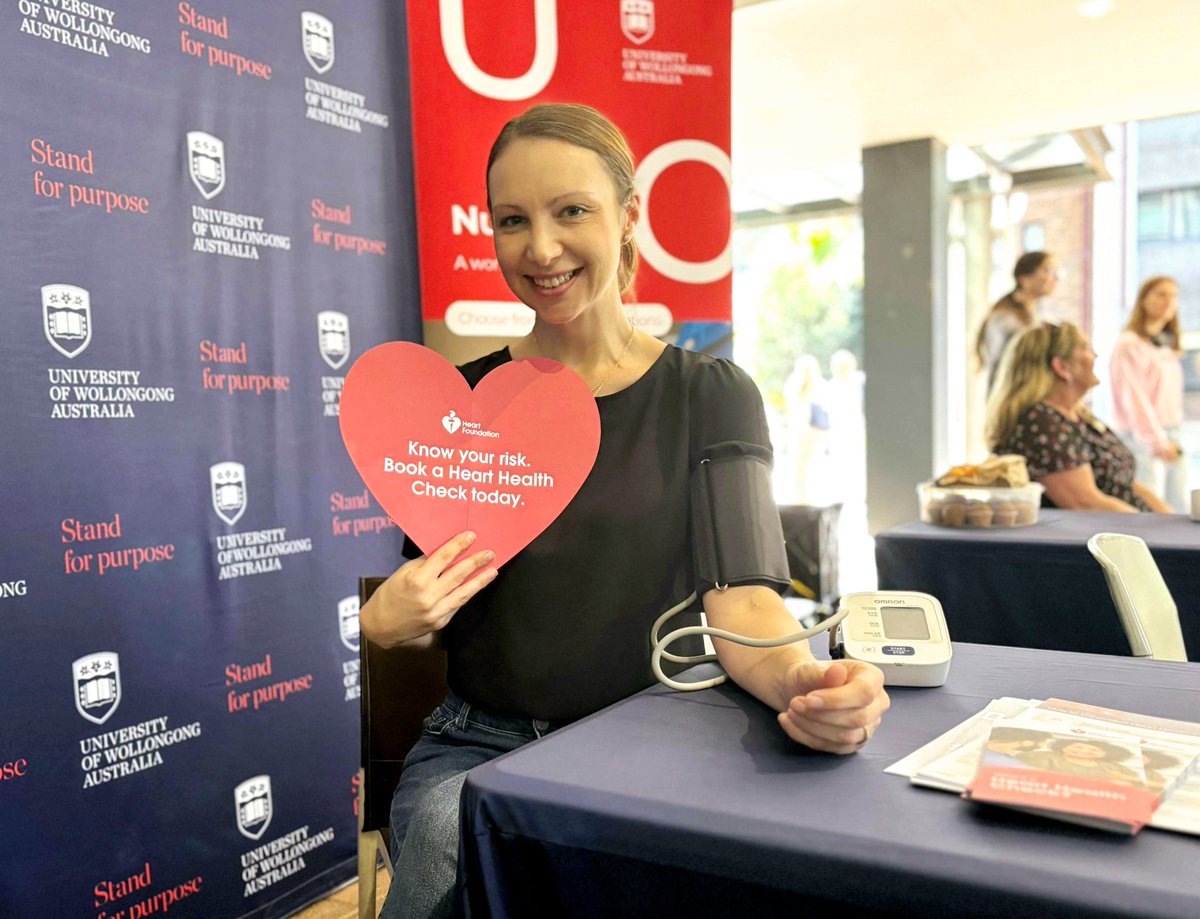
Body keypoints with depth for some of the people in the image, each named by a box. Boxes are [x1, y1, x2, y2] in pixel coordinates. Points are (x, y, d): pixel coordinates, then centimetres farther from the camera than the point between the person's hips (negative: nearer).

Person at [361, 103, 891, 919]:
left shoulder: (710, 395, -1)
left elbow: (741, 598, -10)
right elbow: (431, 617, 6)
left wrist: (799, 679, -32)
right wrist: (389, 621, -17)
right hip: (479, 745, 1)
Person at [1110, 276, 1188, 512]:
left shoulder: (1167, 347, 19)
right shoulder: (1130, 344, -7)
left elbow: (1174, 395, 18)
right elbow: (1133, 397, -13)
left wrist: (1173, 438, 8)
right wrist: (1157, 441, -15)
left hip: (1170, 437, 8)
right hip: (1143, 438, -8)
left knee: (1181, 511, 7)